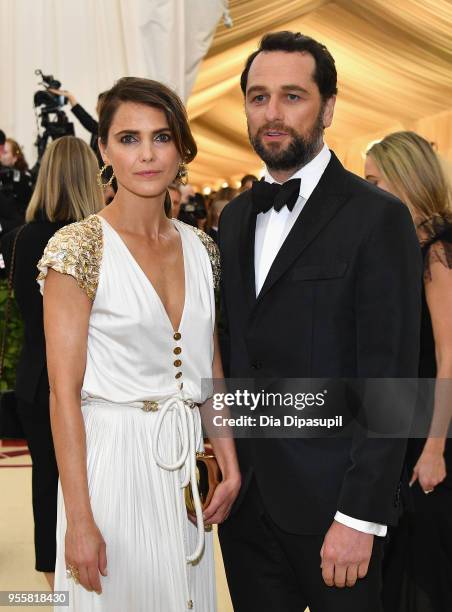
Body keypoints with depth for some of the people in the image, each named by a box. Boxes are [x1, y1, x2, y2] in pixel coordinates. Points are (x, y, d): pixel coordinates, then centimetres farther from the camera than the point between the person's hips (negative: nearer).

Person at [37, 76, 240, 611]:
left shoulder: (200, 247, 5)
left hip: (187, 465, 6)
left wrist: (229, 462, 4)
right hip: (114, 461, -5)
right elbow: (64, 393, -14)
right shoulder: (78, 247, -12)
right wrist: (80, 520, -16)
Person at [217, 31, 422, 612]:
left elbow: (389, 381, -14)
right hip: (244, 494, 6)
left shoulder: (376, 217, -11)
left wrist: (360, 516, -18)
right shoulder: (235, 217, 10)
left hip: (328, 496, -5)